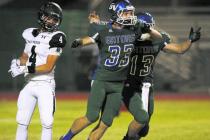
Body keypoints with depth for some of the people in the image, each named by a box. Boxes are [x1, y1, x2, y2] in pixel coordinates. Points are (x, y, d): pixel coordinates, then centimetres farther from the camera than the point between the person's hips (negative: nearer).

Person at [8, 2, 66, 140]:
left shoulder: (56, 38, -9)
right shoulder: (31, 34, 11)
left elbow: (48, 67, -14)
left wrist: (26, 69, -20)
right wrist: (18, 63, -1)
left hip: (45, 85, -5)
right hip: (29, 85, 5)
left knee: (47, 123, -8)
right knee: (22, 122, 5)